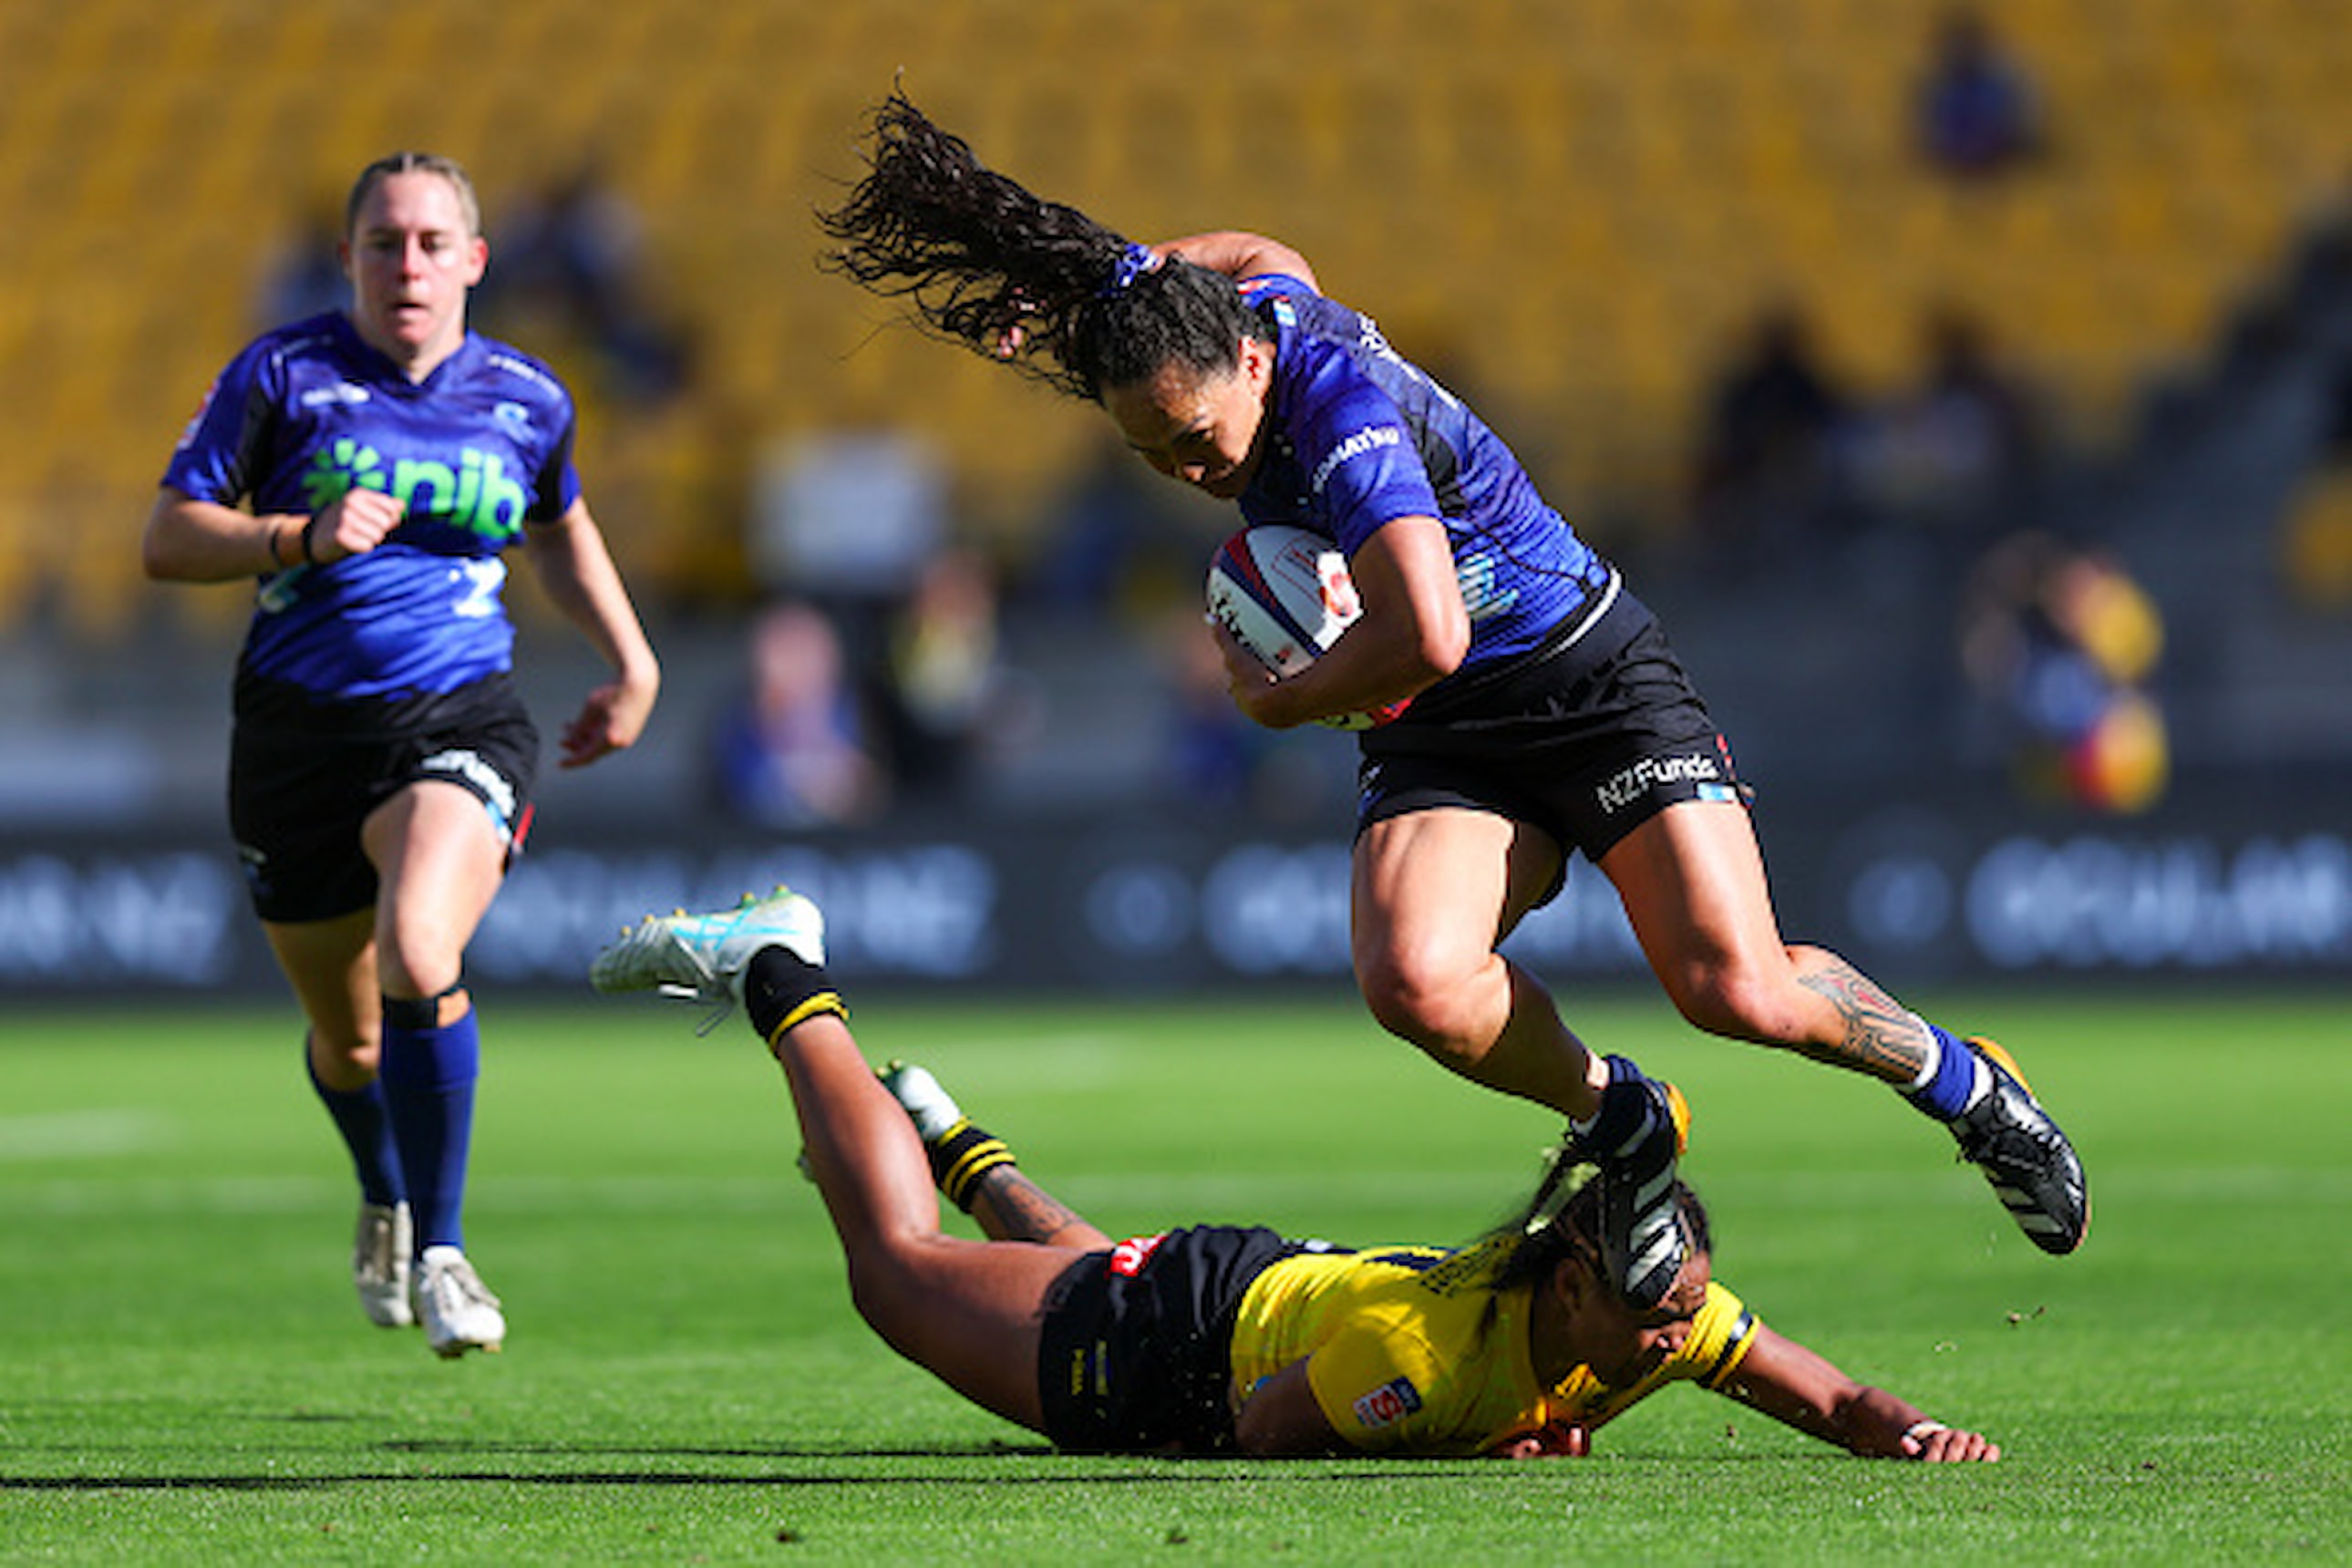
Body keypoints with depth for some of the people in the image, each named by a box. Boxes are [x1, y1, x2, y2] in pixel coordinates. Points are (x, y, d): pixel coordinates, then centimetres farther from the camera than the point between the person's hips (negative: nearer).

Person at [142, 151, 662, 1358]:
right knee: (347, 1039, 13)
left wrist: (632, 666, 21)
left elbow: (560, 528, 27)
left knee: (418, 955, -29)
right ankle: (384, 1199, 49)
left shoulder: (525, 399, 5)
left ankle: (439, 1248, -13)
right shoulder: (283, 375, -2)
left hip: (461, 721, -1)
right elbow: (169, 539, -2)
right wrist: (305, 537, -17)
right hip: (300, 735, 1)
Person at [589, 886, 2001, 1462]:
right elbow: (1267, 1432, -29)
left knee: (1082, 1267, 39)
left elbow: (1832, 1402, -17)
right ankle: (783, 984, 33)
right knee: (899, 1267, 17)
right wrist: (1475, 1452, -36)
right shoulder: (1427, 1349, -43)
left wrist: (1907, 1432, -39)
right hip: (1174, 1350, -5)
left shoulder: (1672, 1313, -28)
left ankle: (943, 1137, 61)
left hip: (1290, 1285, 5)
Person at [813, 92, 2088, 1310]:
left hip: (1593, 680, -7)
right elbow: (1262, 255, 24)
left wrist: (1277, 703, -21)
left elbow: (1425, 639, -40)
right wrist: (1079, 300, 10)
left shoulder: (1345, 416, -29)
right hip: (1442, 748, 7)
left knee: (1735, 989, -17)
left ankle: (1957, 1080, 14)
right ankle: (1616, 1126, 2)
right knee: (1413, 982, -24)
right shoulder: (1248, 302, -3)